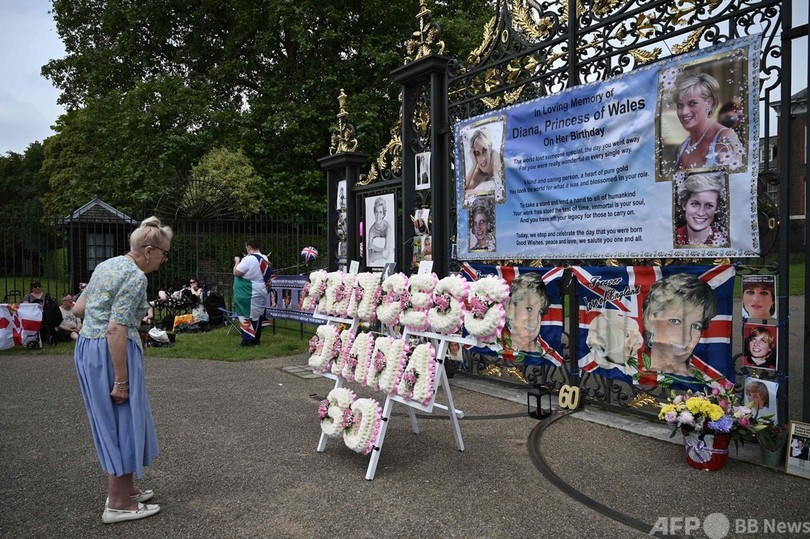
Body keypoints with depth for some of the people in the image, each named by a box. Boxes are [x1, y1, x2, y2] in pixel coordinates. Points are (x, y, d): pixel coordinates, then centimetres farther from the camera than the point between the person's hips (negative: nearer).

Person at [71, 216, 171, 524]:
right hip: (112, 352, -10)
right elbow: (116, 330, -23)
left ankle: (123, 489, 30)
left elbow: (78, 309, 16)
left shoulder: (108, 265, 11)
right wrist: (121, 381, -21)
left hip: (86, 347, 10)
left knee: (113, 422, 18)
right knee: (123, 422, 2)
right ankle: (118, 504, 12)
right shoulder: (135, 276, -17)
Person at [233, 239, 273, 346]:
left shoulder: (248, 259, -19)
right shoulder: (264, 259, 7)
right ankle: (256, 339, 21)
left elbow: (236, 273, -15)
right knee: (256, 316, 14)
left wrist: (237, 261, 0)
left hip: (249, 295, -8)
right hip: (261, 292, 8)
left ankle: (248, 340, 2)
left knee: (246, 316, 0)